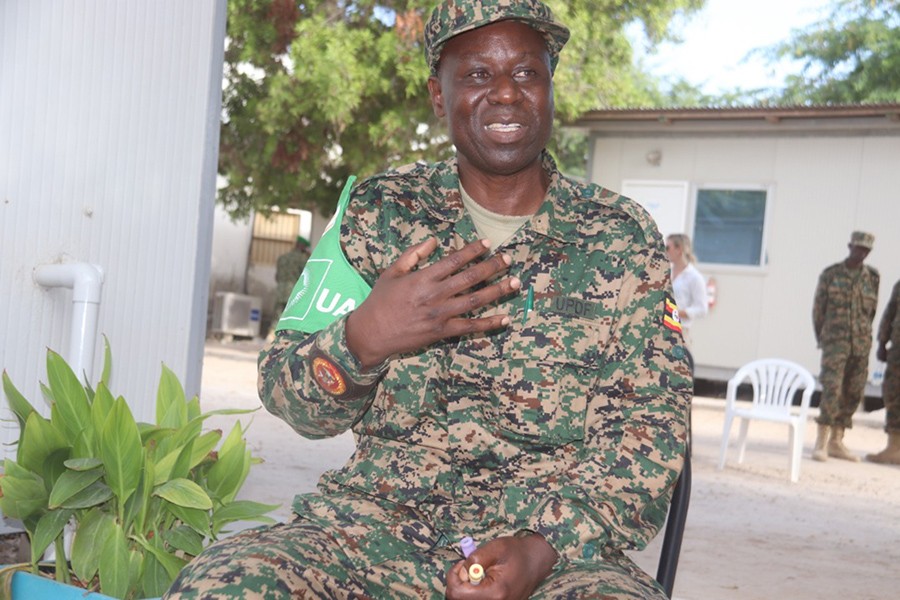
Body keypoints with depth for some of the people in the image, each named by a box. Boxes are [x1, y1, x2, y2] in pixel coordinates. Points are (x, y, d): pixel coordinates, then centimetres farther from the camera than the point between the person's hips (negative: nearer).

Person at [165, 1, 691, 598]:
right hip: (376, 530, 1)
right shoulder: (375, 211, 6)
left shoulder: (623, 236, 4)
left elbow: (652, 419, -1)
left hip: (561, 545, -1)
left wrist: (545, 546, -16)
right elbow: (289, 399, 5)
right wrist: (361, 341, -18)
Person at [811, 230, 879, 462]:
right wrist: (821, 338, 9)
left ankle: (836, 442, 15)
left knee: (853, 393, 5)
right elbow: (818, 307, 5)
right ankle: (821, 443, -12)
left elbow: (871, 309, 14)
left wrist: (863, 335, 14)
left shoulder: (872, 276, 6)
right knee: (832, 389, -14)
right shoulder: (830, 274, -1)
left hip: (860, 344, 4)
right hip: (835, 341, -4)